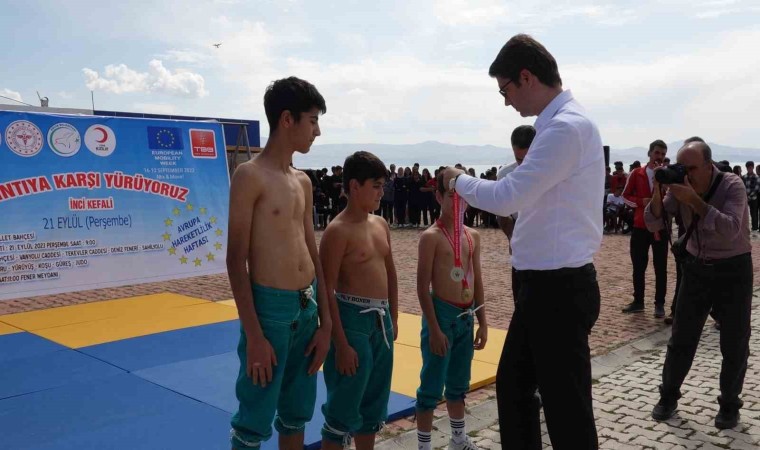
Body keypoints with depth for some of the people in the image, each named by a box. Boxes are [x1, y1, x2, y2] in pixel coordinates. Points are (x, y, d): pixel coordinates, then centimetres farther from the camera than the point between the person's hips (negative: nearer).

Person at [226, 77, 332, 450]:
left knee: (296, 414, 18)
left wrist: (325, 323, 10)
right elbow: (236, 261, -14)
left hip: (307, 309, 7)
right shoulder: (250, 175, -11)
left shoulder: (303, 182, 11)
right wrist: (254, 335, -17)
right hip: (270, 308, -7)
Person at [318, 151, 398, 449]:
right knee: (345, 406, 1)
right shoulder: (338, 231, -14)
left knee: (374, 403, 18)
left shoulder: (381, 225, 9)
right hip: (353, 320, -8)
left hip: (381, 320, 8)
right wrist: (341, 344, -20)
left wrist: (393, 318, 16)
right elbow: (327, 290, -18)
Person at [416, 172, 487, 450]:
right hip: (442, 314, -6)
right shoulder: (431, 236, -11)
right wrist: (434, 328, -16)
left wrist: (482, 322, 12)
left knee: (459, 384, 20)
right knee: (432, 387, 1)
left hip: (466, 317, 7)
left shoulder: (473, 236, 8)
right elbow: (423, 287, -13)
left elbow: (477, 282, 13)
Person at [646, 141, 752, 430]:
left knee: (734, 343, 3)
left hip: (733, 269, -3)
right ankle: (668, 396, 19)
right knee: (681, 338, 6)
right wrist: (658, 191, -23)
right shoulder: (680, 187, -7)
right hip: (696, 267, 3)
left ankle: (729, 404, 20)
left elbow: (730, 231, -33)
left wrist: (694, 200, -39)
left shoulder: (732, 185, -19)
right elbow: (653, 224, -8)